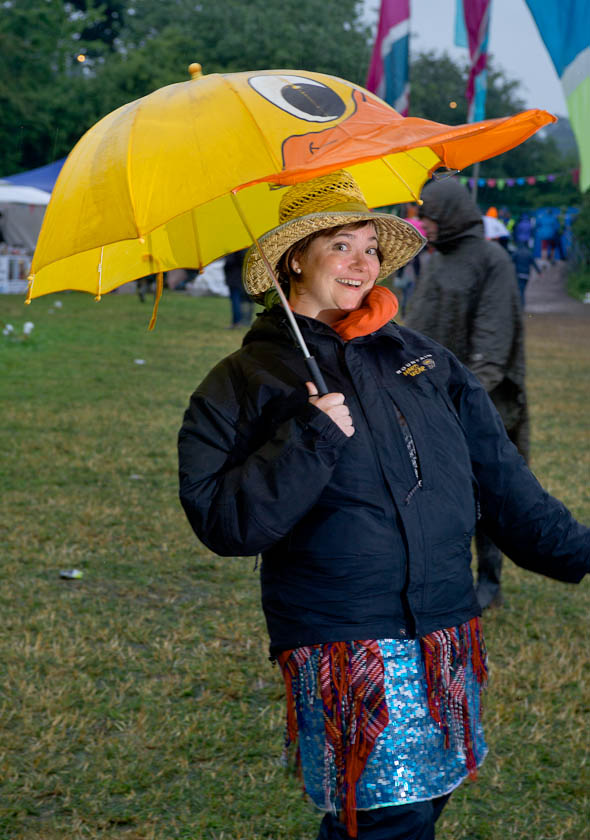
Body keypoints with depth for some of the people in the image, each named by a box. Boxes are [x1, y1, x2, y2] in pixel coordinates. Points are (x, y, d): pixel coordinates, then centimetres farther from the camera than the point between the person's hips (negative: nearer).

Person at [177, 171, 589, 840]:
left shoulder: (424, 360, 12)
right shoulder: (242, 383, -1)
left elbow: (501, 479, 13)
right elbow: (220, 521, -10)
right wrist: (311, 441, -18)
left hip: (447, 636, 5)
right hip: (343, 652, -5)